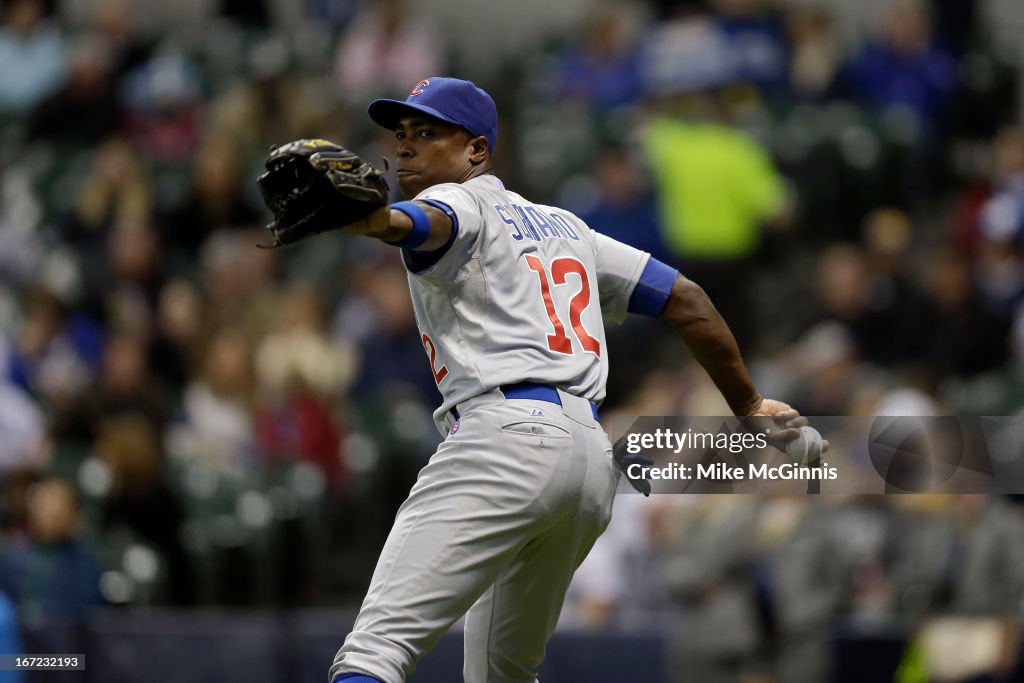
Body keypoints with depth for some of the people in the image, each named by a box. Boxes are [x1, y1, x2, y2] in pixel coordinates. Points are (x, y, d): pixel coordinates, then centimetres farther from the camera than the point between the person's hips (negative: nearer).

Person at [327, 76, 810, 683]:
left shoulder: (460, 203, 6)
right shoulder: (561, 226, 30)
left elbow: (419, 223, -20)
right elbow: (686, 299, 29)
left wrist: (350, 212, -41)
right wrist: (751, 406, 37)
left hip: (508, 435, -9)